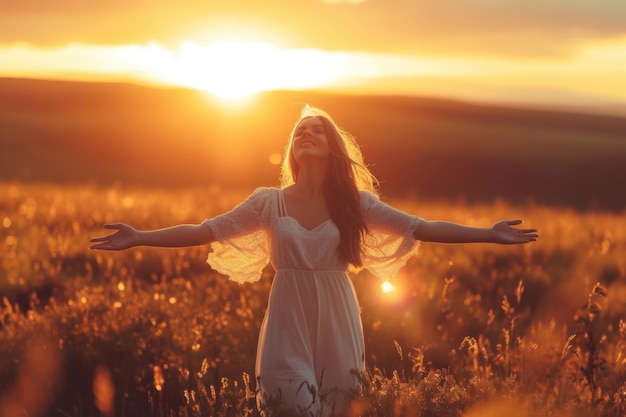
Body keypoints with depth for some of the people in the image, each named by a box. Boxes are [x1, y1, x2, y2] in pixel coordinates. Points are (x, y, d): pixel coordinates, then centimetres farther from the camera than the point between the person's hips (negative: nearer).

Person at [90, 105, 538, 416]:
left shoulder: (354, 204, 1)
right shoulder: (269, 202, 0)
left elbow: (420, 227, -4)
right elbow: (206, 231, -3)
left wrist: (488, 234, -12)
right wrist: (140, 238, -12)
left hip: (336, 321, 1)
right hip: (288, 322, -1)